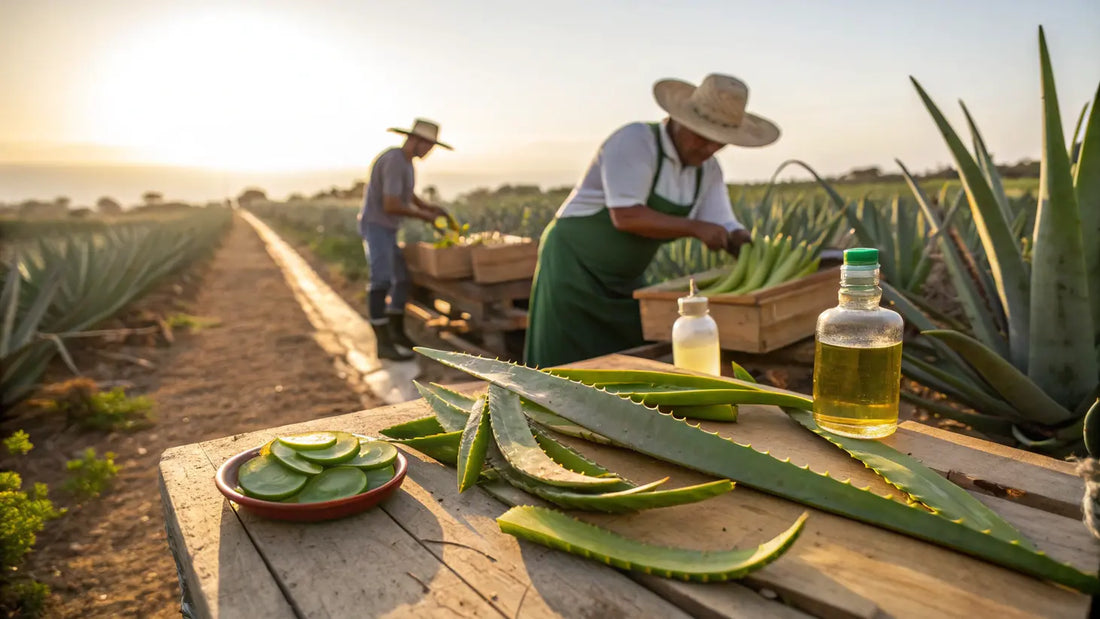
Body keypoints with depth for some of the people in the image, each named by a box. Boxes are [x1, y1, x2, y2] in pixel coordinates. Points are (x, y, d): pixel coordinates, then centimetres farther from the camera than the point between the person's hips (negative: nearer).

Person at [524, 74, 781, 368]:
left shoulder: (708, 170, 1)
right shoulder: (635, 141, -21)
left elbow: (726, 231, -2)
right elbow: (626, 216, -29)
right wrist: (695, 227, -26)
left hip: (623, 279, 7)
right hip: (573, 265, -7)